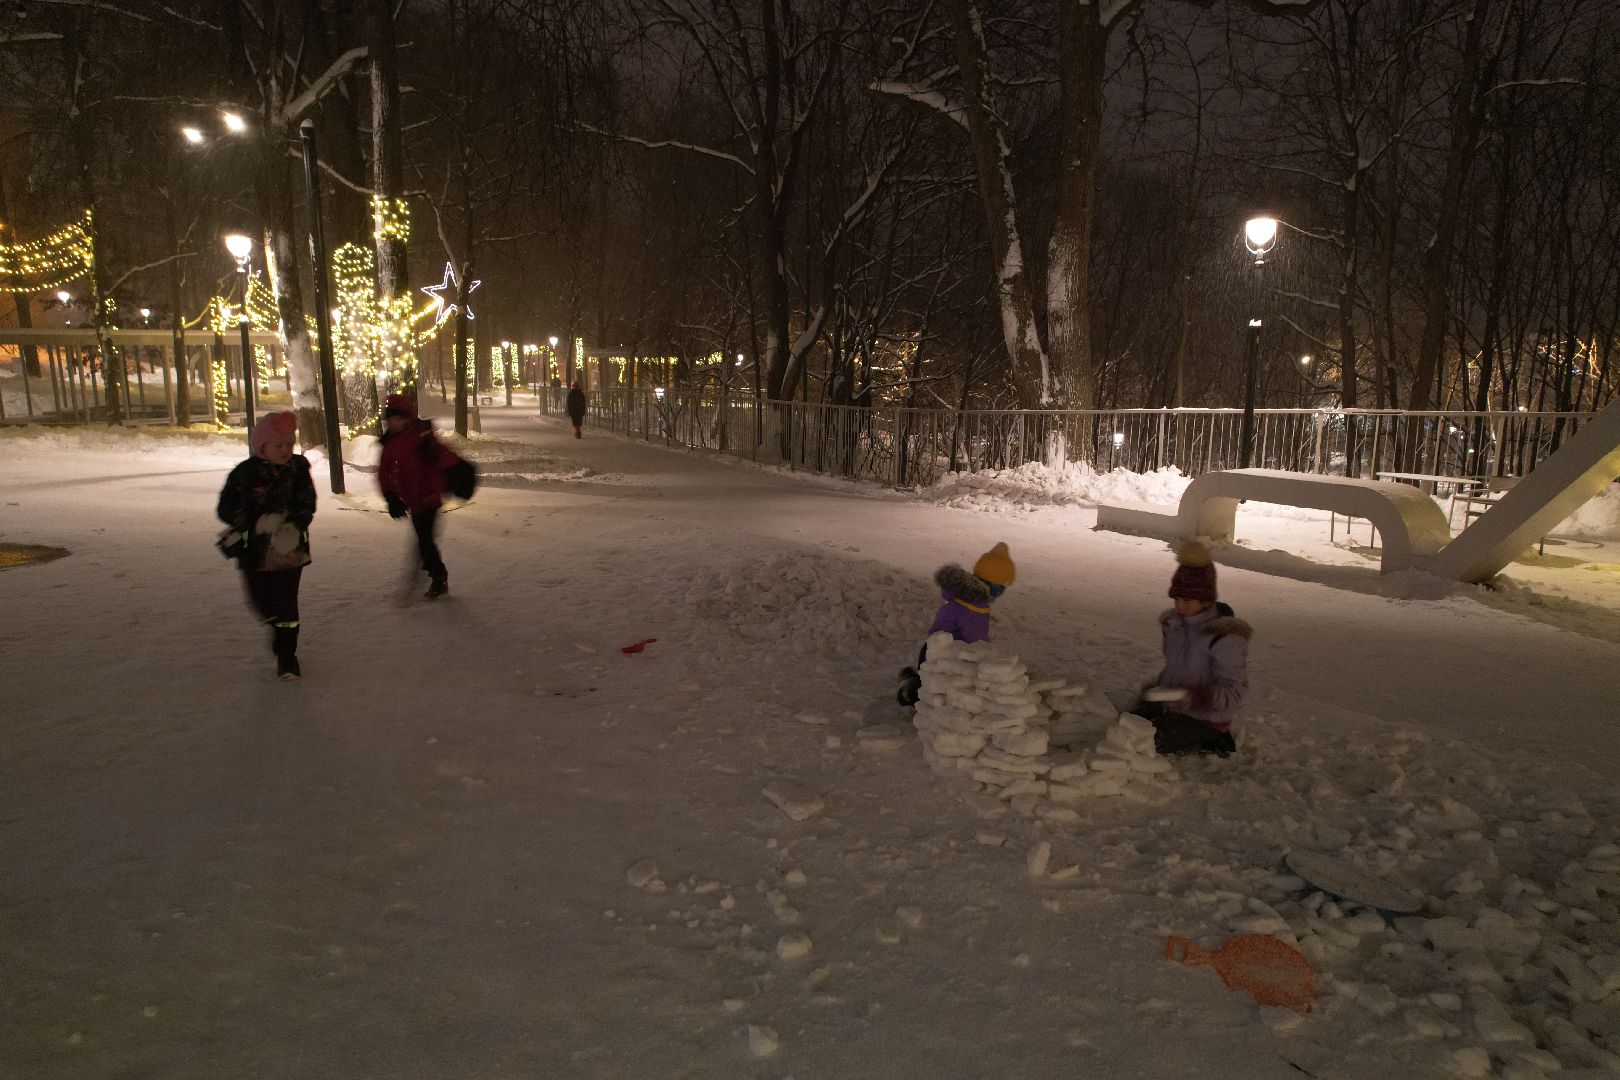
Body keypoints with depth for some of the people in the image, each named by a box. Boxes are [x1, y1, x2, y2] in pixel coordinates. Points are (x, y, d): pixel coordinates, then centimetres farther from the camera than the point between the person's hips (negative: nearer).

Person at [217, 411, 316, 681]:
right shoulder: (245, 473, -10)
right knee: (261, 602, 12)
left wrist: (294, 526, -19)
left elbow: (307, 505, 0)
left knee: (286, 601, -4)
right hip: (254, 550, 0)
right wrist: (260, 522, -24)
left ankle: (287, 653, 9)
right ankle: (278, 627, 44)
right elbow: (226, 509, -10)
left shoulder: (298, 468, -4)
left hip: (289, 547, 0)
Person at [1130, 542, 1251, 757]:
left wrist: (1196, 697, -36)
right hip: (1171, 705, 8)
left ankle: (1207, 745, -3)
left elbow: (1234, 692, -21)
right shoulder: (1175, 623, 0)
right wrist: (1157, 688, 1)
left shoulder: (1226, 638, -23)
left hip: (1204, 720, -8)